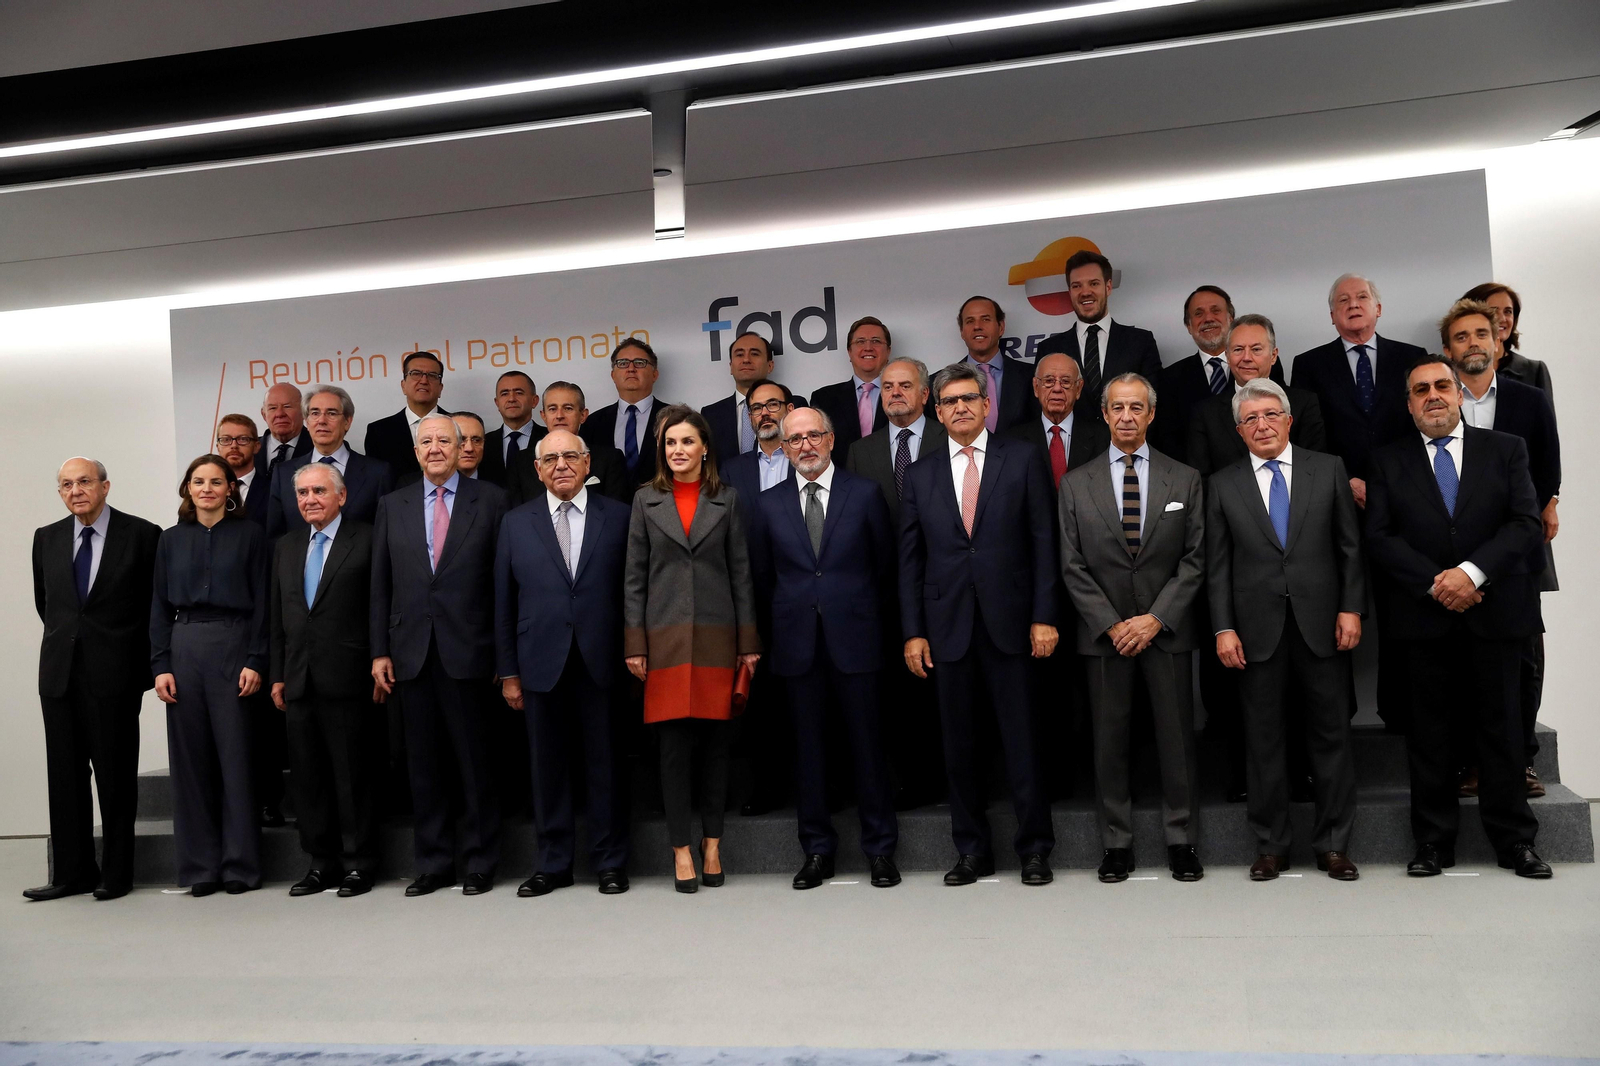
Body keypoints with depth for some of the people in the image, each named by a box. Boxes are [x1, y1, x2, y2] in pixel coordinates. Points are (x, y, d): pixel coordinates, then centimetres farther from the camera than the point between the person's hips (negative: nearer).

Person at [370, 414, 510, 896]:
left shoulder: (490, 500, 3)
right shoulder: (392, 506, 12)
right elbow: (380, 584, 11)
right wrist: (380, 651, 4)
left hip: (467, 651, -3)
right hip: (412, 653, 3)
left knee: (474, 760, 3)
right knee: (424, 763, 9)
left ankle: (480, 862, 15)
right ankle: (433, 864, 20)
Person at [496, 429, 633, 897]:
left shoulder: (618, 517, 5)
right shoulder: (515, 522, 9)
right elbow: (504, 602, 8)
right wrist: (508, 672, 4)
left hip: (601, 662, -1)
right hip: (543, 662, 2)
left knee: (606, 765, 5)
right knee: (548, 766, 8)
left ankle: (611, 863, 17)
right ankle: (553, 864, 20)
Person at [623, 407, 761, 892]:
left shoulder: (726, 499, 6)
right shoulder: (646, 500, 7)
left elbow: (740, 573, 6)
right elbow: (634, 576, 5)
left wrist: (748, 642, 1)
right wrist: (634, 644, -1)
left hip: (717, 633, 0)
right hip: (666, 635, 0)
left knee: (715, 741, 4)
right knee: (674, 743, -1)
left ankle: (712, 845, 15)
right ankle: (681, 849, 8)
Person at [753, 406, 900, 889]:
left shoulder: (865, 493, 3)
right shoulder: (770, 503, 8)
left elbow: (885, 564, 7)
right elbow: (764, 573, 13)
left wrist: (864, 612, 9)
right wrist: (793, 610, 10)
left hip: (853, 637, -2)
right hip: (798, 641, 2)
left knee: (868, 743, 2)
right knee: (809, 746, 7)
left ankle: (880, 849, 14)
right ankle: (818, 850, 18)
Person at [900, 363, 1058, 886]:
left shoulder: (1022, 460, 4)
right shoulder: (920, 474, 9)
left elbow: (1043, 542, 1)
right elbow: (910, 559, 8)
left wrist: (1044, 617, -6)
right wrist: (913, 631, 2)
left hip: (1009, 622, -2)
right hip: (947, 625, 2)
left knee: (1021, 739, 2)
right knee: (958, 743, 8)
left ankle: (1034, 848, 15)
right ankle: (972, 850, 20)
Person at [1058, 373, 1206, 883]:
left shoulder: (1185, 479, 5)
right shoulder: (1077, 484, 5)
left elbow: (1195, 560, 0)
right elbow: (1073, 567, 1)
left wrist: (1156, 619, -10)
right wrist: (1112, 625, -8)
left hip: (1167, 630, 0)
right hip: (1104, 633, 0)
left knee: (1177, 738, 4)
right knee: (1109, 742, 5)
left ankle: (1182, 842, 16)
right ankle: (1117, 845, 15)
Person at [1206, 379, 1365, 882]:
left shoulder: (1328, 469, 6)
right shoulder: (1223, 484, 6)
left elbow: (1350, 546, 6)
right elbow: (1217, 565, 4)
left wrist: (1351, 608, -3)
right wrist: (1223, 628, -3)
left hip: (1321, 624, 0)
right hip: (1258, 629, 0)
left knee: (1331, 735, 5)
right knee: (1264, 740, 6)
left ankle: (1333, 845, 17)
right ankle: (1271, 846, 16)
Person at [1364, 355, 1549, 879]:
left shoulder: (1506, 450, 8)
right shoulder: (1387, 462, 7)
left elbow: (1525, 522, -3)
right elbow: (1380, 538, -2)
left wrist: (1472, 571, -17)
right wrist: (1435, 583, -13)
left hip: (1494, 615, 0)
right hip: (1424, 618, 0)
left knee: (1500, 727, 6)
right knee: (1430, 731, 6)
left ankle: (1514, 840, 18)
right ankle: (1433, 842, 14)